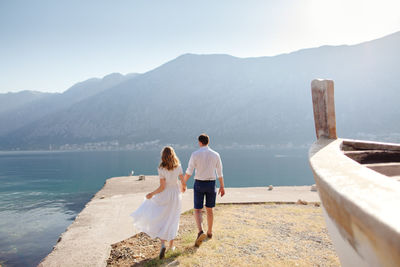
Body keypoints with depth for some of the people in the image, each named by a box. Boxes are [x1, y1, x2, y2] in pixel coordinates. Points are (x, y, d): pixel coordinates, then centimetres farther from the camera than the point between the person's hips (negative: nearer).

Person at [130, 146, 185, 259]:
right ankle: (171, 244, 28)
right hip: (176, 195, 4)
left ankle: (163, 244, -6)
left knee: (160, 219, 10)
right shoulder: (178, 166, -7)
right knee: (172, 220, 17)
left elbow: (162, 187, -18)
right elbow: (182, 181, 0)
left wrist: (152, 194, -4)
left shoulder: (161, 169, -17)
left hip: (165, 195, -4)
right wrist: (182, 189, 22)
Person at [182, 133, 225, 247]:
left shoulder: (195, 154, -10)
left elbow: (189, 172, -12)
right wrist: (222, 187, 13)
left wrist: (184, 183, 2)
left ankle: (200, 232, -18)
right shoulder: (215, 155, -2)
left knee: (197, 210, 5)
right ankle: (209, 232, 32)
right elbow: (220, 173, 4)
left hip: (199, 184, -3)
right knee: (209, 209, 19)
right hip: (211, 184, 3)